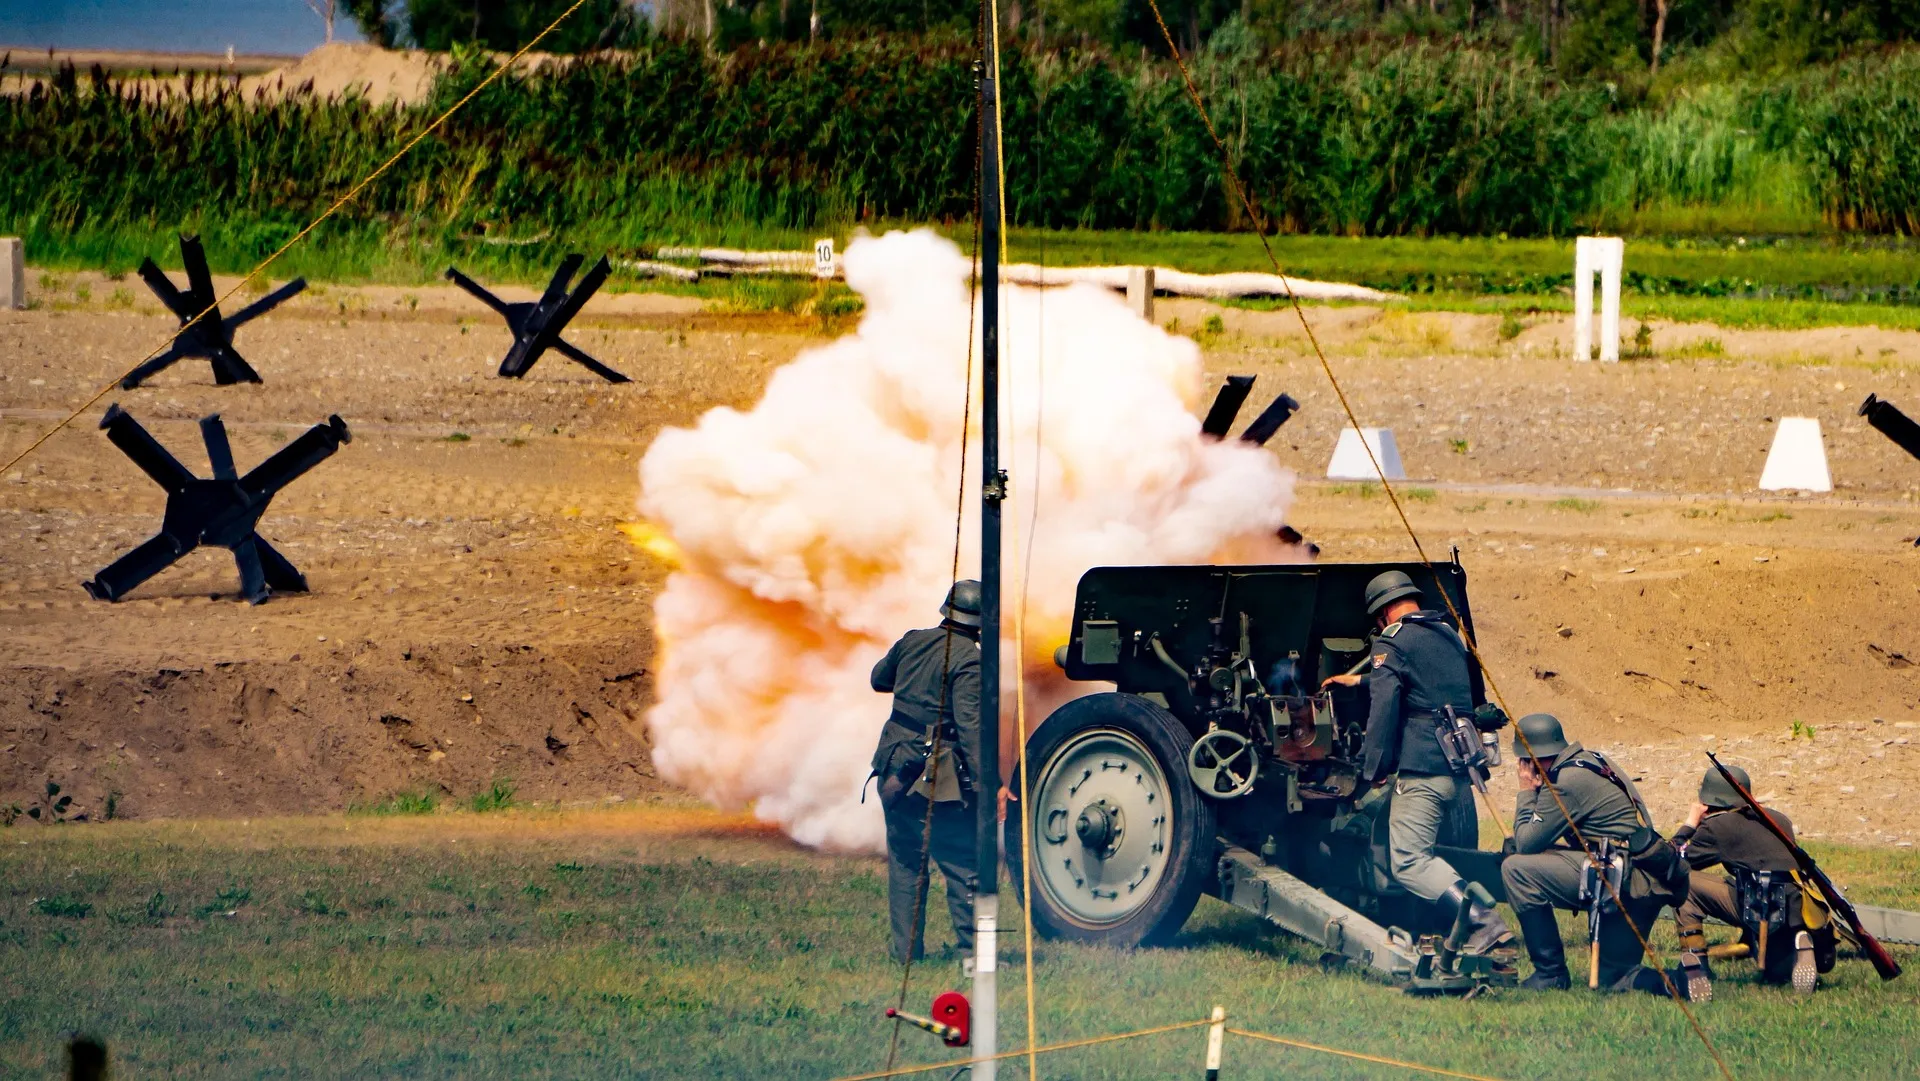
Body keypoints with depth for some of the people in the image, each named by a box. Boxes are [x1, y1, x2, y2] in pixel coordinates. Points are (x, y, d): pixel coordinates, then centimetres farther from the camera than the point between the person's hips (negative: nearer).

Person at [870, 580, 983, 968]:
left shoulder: (913, 642, 6)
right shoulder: (968, 660, -13)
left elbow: (879, 679, 24)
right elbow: (970, 725, -22)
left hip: (896, 761, 6)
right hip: (940, 776, -6)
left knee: (904, 862, 15)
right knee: (964, 864, 0)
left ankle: (906, 951, 15)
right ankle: (971, 950, -4)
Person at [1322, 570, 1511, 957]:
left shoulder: (1393, 642, -5)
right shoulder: (1450, 634, 20)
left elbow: (1385, 705, -14)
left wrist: (1373, 768, -8)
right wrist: (1361, 681, 51)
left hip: (1422, 769, -8)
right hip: (1462, 766, 8)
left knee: (1409, 860, -12)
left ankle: (1484, 923, -27)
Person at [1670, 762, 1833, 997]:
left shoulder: (1716, 825, 6)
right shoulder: (1779, 820, 23)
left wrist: (1689, 824, 27)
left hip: (1755, 907, -6)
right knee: (1777, 976, 31)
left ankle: (1697, 966, -1)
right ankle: (1800, 947, -2)